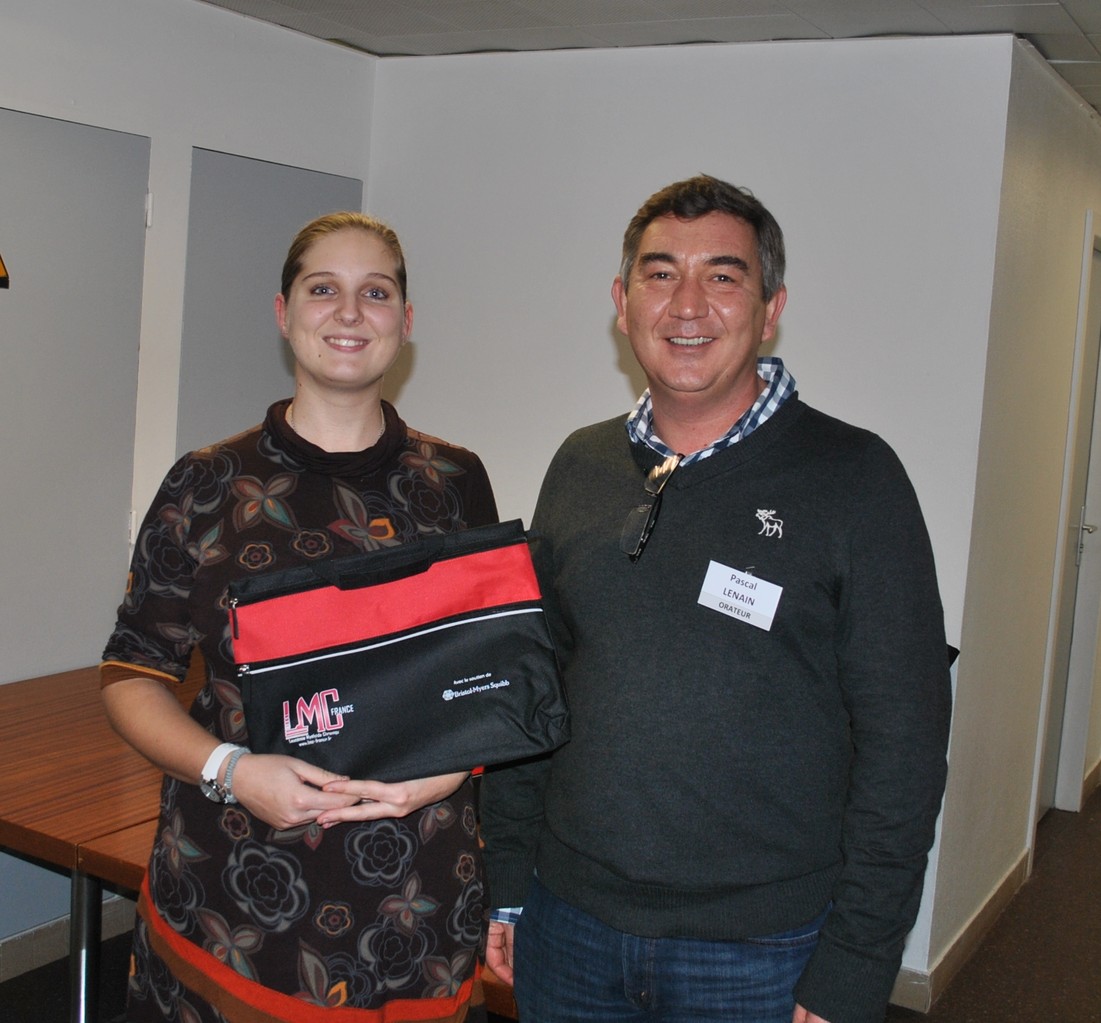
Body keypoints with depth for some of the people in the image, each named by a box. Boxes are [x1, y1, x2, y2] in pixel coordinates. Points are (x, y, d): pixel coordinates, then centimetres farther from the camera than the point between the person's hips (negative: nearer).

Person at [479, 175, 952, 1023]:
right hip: (568, 926, 4)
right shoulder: (580, 467, 5)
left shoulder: (854, 478, -9)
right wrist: (507, 883, 8)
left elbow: (902, 745, -10)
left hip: (761, 953, -3)